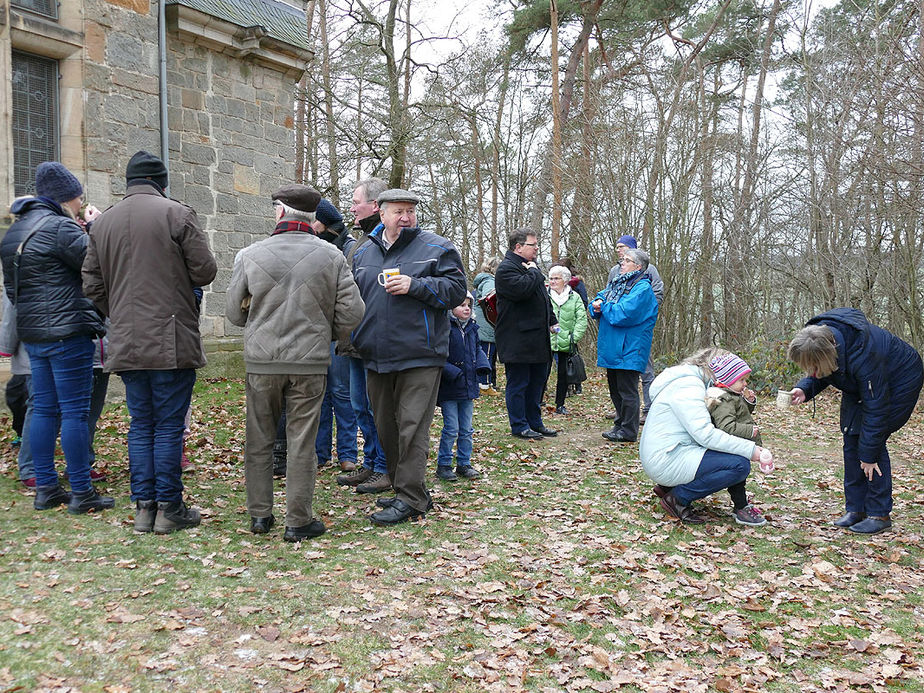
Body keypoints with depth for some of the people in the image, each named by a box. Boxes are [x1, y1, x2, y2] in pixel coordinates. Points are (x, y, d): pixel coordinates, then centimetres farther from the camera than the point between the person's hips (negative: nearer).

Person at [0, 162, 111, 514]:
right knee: (74, 412, -4)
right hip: (67, 332, -9)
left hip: (32, 333, 9)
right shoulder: (60, 227, -12)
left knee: (43, 409, 12)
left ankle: (45, 489, 17)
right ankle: (81, 494, 0)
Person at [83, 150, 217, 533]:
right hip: (172, 341, -5)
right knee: (169, 426, 2)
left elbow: (92, 284, 10)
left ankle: (144, 506, 17)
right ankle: (169, 508, 8)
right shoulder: (177, 213, -7)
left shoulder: (102, 222, 10)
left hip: (126, 343, 5)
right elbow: (205, 271, -8)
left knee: (141, 425, 13)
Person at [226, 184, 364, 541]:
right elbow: (351, 312, -3)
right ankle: (298, 521, 11)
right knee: (302, 441, 5)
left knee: (259, 439, 14)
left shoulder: (250, 255, -2)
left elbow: (234, 311, 4)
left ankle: (260, 514, 23)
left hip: (261, 361, 1)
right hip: (310, 362, 0)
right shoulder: (331, 256, -3)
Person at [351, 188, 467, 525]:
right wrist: (356, 339, 15)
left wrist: (414, 285, -16)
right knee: (386, 428, 12)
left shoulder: (436, 248, 1)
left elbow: (456, 289, -7)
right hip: (376, 358, 6)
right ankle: (405, 490, 25)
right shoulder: (363, 253, 15)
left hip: (419, 357, -6)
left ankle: (410, 499, -1)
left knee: (412, 427, -7)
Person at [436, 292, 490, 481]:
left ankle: (464, 464, 24)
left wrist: (483, 365, 3)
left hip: (468, 387, 7)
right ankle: (443, 465, 11)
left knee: (466, 429, 13)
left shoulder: (472, 328, 9)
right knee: (451, 429, -2)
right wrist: (452, 372, -23)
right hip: (449, 388, -6)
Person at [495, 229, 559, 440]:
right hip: (517, 341, -10)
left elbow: (544, 296, 28)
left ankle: (535, 422, 26)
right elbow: (521, 289, -31)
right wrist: (534, 272, -14)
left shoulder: (531, 265, 18)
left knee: (537, 381, 15)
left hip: (537, 339, 10)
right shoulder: (506, 268, -12)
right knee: (518, 383, -2)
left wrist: (551, 320, 22)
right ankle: (519, 427, 6)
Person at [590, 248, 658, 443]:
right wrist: (597, 304, -7)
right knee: (615, 388, 15)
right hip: (613, 347, 9)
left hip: (629, 350, -9)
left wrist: (604, 306, -7)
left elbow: (623, 314, -23)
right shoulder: (616, 283, 16)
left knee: (627, 390, -3)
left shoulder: (642, 288, -12)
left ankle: (628, 431, 4)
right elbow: (595, 304, 17)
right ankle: (620, 424, 27)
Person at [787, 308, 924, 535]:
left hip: (899, 383, -7)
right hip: (859, 386, 7)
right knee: (851, 438, -1)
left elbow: (876, 408, -32)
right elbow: (819, 376, -2)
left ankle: (880, 514, -6)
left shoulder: (863, 356, -41)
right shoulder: (816, 341, -21)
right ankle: (855, 509, 6)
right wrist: (804, 389, -26)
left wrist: (869, 455, -26)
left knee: (869, 439, -15)